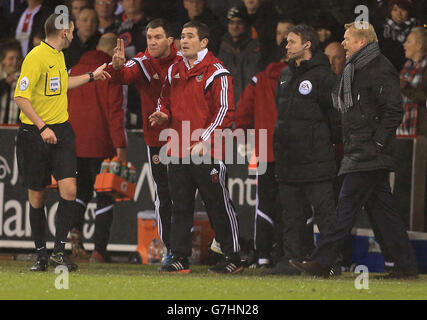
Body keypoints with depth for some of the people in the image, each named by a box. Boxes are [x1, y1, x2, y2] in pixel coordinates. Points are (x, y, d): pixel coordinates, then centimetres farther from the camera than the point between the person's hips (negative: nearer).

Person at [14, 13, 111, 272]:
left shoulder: (59, 56, 12)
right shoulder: (36, 57, -14)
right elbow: (21, 97, -19)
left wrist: (91, 76, 42)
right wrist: (42, 127, -25)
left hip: (61, 131, 6)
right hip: (34, 133, -6)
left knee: (69, 189, -10)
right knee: (36, 195, 4)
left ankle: (59, 250, -5)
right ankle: (41, 254, 14)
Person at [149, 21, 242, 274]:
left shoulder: (216, 71, -7)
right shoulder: (175, 70, 14)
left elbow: (225, 111, -10)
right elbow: (167, 100, 26)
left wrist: (204, 141, -17)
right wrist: (163, 115, 2)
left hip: (208, 152, -6)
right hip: (179, 151, 7)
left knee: (219, 206, -1)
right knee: (180, 206, 7)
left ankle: (233, 257, 7)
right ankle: (180, 258, 11)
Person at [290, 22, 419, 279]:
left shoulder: (380, 69, -11)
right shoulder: (356, 69, 19)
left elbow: (394, 110, -17)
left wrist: (376, 143, -19)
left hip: (370, 154, -10)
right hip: (359, 152, 10)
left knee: (347, 206, -9)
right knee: (381, 207, 9)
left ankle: (322, 262, -10)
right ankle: (407, 265, 10)